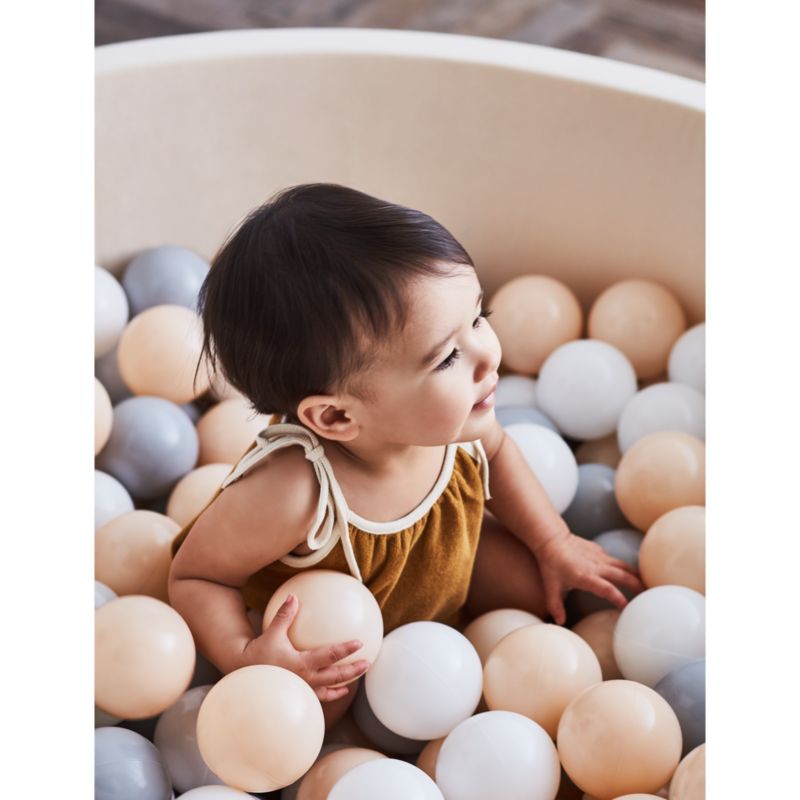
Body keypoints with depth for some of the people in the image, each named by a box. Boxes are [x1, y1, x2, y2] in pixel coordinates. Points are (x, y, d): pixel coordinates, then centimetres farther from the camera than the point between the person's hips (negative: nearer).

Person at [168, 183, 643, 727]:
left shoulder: (446, 414, -28)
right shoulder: (289, 495, -47)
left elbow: (494, 451, -1)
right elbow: (197, 576, -30)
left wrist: (555, 543, 1)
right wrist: (245, 658, -47)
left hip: (445, 562, 4)